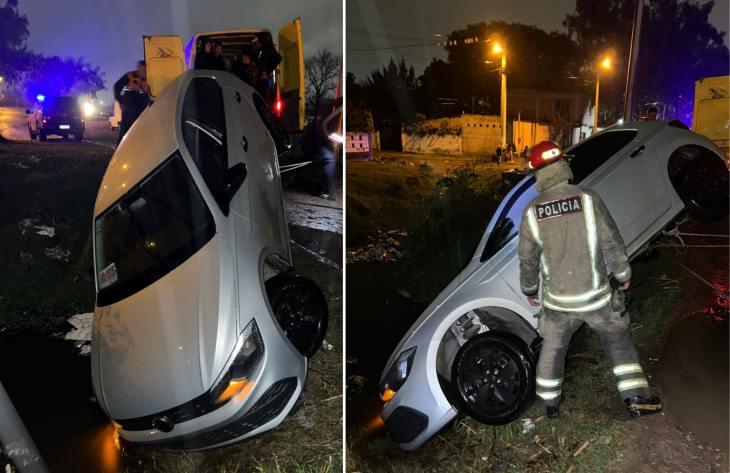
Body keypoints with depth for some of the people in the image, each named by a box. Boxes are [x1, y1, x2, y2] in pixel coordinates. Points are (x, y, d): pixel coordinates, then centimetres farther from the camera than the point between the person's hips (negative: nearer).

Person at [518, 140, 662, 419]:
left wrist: (529, 290, 15)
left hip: (557, 301, 1)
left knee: (552, 348, 20)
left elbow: (527, 258, -1)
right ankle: (636, 399, 22)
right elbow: (612, 244, -8)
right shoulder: (588, 199, -12)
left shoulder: (532, 211, -8)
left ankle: (549, 404, 33)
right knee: (618, 340, 22)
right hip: (596, 296, -1)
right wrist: (623, 275, 8)